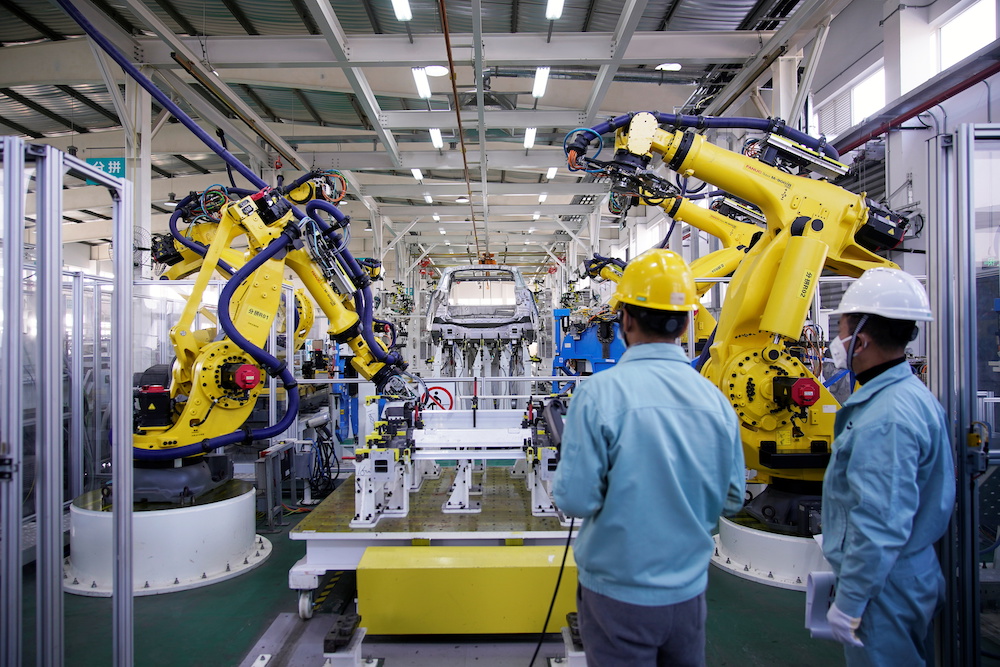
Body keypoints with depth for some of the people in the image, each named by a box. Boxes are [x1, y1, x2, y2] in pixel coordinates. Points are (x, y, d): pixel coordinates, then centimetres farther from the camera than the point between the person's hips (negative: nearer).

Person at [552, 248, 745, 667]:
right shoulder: (714, 399, -7)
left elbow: (576, 499, -20)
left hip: (619, 591, -4)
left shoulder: (600, 392, -20)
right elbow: (731, 498, 3)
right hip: (689, 590, 4)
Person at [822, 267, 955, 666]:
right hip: (913, 572, 10)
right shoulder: (912, 394, 6)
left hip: (885, 588, -10)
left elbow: (882, 525, -30)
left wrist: (849, 602, -21)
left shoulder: (886, 417, -28)